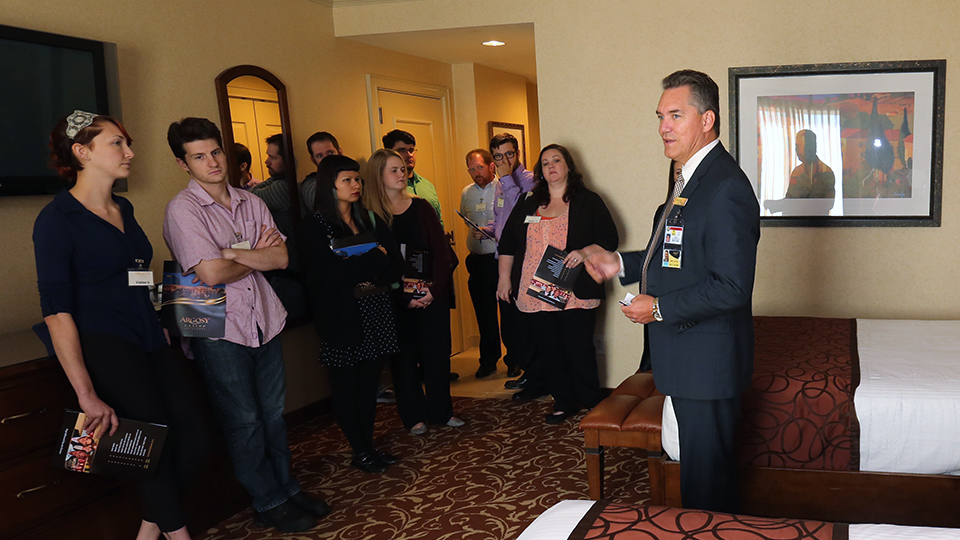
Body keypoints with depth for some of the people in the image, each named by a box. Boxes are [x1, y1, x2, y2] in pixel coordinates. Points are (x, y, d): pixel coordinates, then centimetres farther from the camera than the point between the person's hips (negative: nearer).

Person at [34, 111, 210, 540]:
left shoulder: (124, 209, 14)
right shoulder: (57, 219, -7)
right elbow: (57, 311, -14)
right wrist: (87, 394, -20)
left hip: (151, 341, 7)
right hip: (105, 348, -7)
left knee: (194, 440, -2)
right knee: (155, 447, -6)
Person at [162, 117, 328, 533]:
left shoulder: (251, 202, 8)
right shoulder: (182, 209, -9)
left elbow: (281, 257, -1)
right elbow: (211, 273, -19)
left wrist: (234, 253, -14)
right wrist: (258, 256, -4)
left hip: (264, 322, 5)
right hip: (219, 331, -5)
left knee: (273, 413, 15)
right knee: (244, 421, 6)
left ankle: (287, 487, 30)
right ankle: (270, 502, 20)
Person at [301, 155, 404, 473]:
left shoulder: (371, 220, 12)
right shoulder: (316, 225, -5)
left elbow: (396, 267, 3)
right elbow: (333, 273, -17)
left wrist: (358, 271, -13)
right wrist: (376, 260, -9)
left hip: (376, 314, 5)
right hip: (342, 318, -4)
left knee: (370, 383, 8)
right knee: (346, 386, 4)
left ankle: (369, 446, 20)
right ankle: (360, 452, 16)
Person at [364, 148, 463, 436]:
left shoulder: (420, 207, 5)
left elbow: (441, 250, 1)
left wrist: (435, 290, -11)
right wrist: (404, 298, -13)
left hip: (432, 296, 3)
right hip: (396, 301, -2)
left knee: (437, 353, 7)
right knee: (404, 357, 5)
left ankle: (441, 411, 22)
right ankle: (414, 416, 19)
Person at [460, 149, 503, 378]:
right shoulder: (466, 193, 12)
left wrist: (494, 230, -21)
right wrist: (474, 233, 11)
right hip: (478, 260, 5)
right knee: (484, 312, 10)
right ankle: (488, 359, 21)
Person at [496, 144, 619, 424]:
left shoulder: (588, 201, 4)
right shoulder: (527, 205, 14)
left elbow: (610, 239, -1)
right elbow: (508, 243, 17)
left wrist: (584, 253, -17)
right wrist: (504, 277, 10)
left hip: (575, 293, -4)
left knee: (579, 351, -2)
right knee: (550, 351, 9)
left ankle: (592, 404, 15)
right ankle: (563, 403, 23)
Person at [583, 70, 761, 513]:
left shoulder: (725, 187, -22)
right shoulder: (692, 177, 12)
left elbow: (732, 287, -26)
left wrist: (660, 308, -19)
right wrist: (622, 265, 10)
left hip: (707, 362, -10)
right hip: (684, 356, 10)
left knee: (707, 480, 5)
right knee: (690, 461, 23)